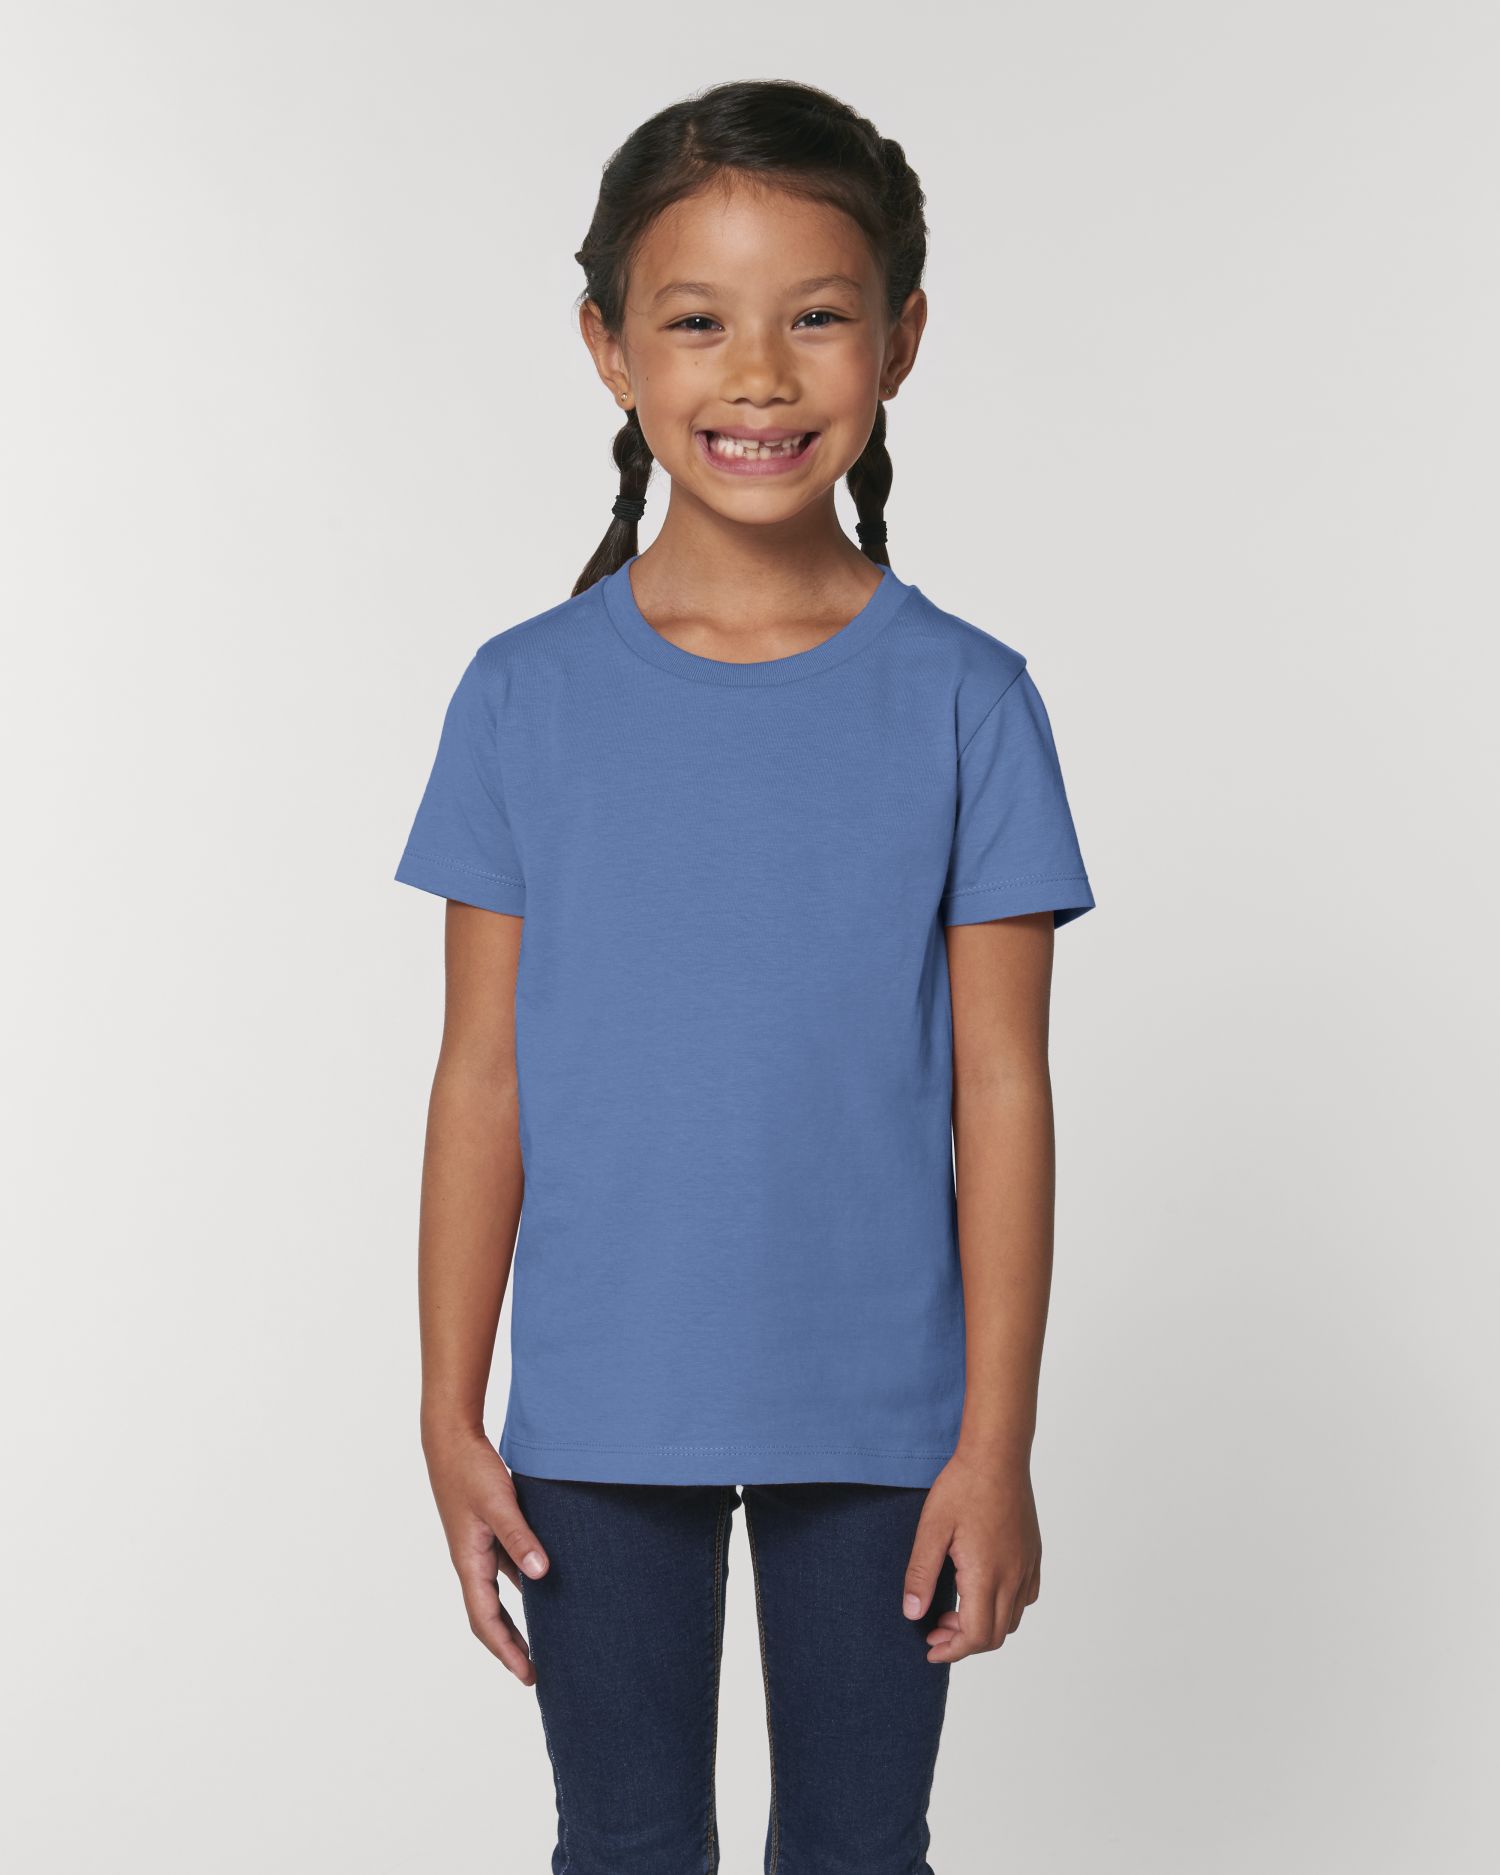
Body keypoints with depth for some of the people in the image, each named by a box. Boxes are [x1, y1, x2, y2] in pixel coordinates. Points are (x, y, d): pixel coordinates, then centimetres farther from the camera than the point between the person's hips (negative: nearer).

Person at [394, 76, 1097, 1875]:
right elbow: (484, 1077, -1)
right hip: (601, 1413, 1)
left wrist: (996, 1441, -5)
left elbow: (1002, 1090, -4)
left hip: (875, 1413, 0)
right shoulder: (530, 697, -4)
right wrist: (450, 1416, 0)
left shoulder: (965, 702, -6)